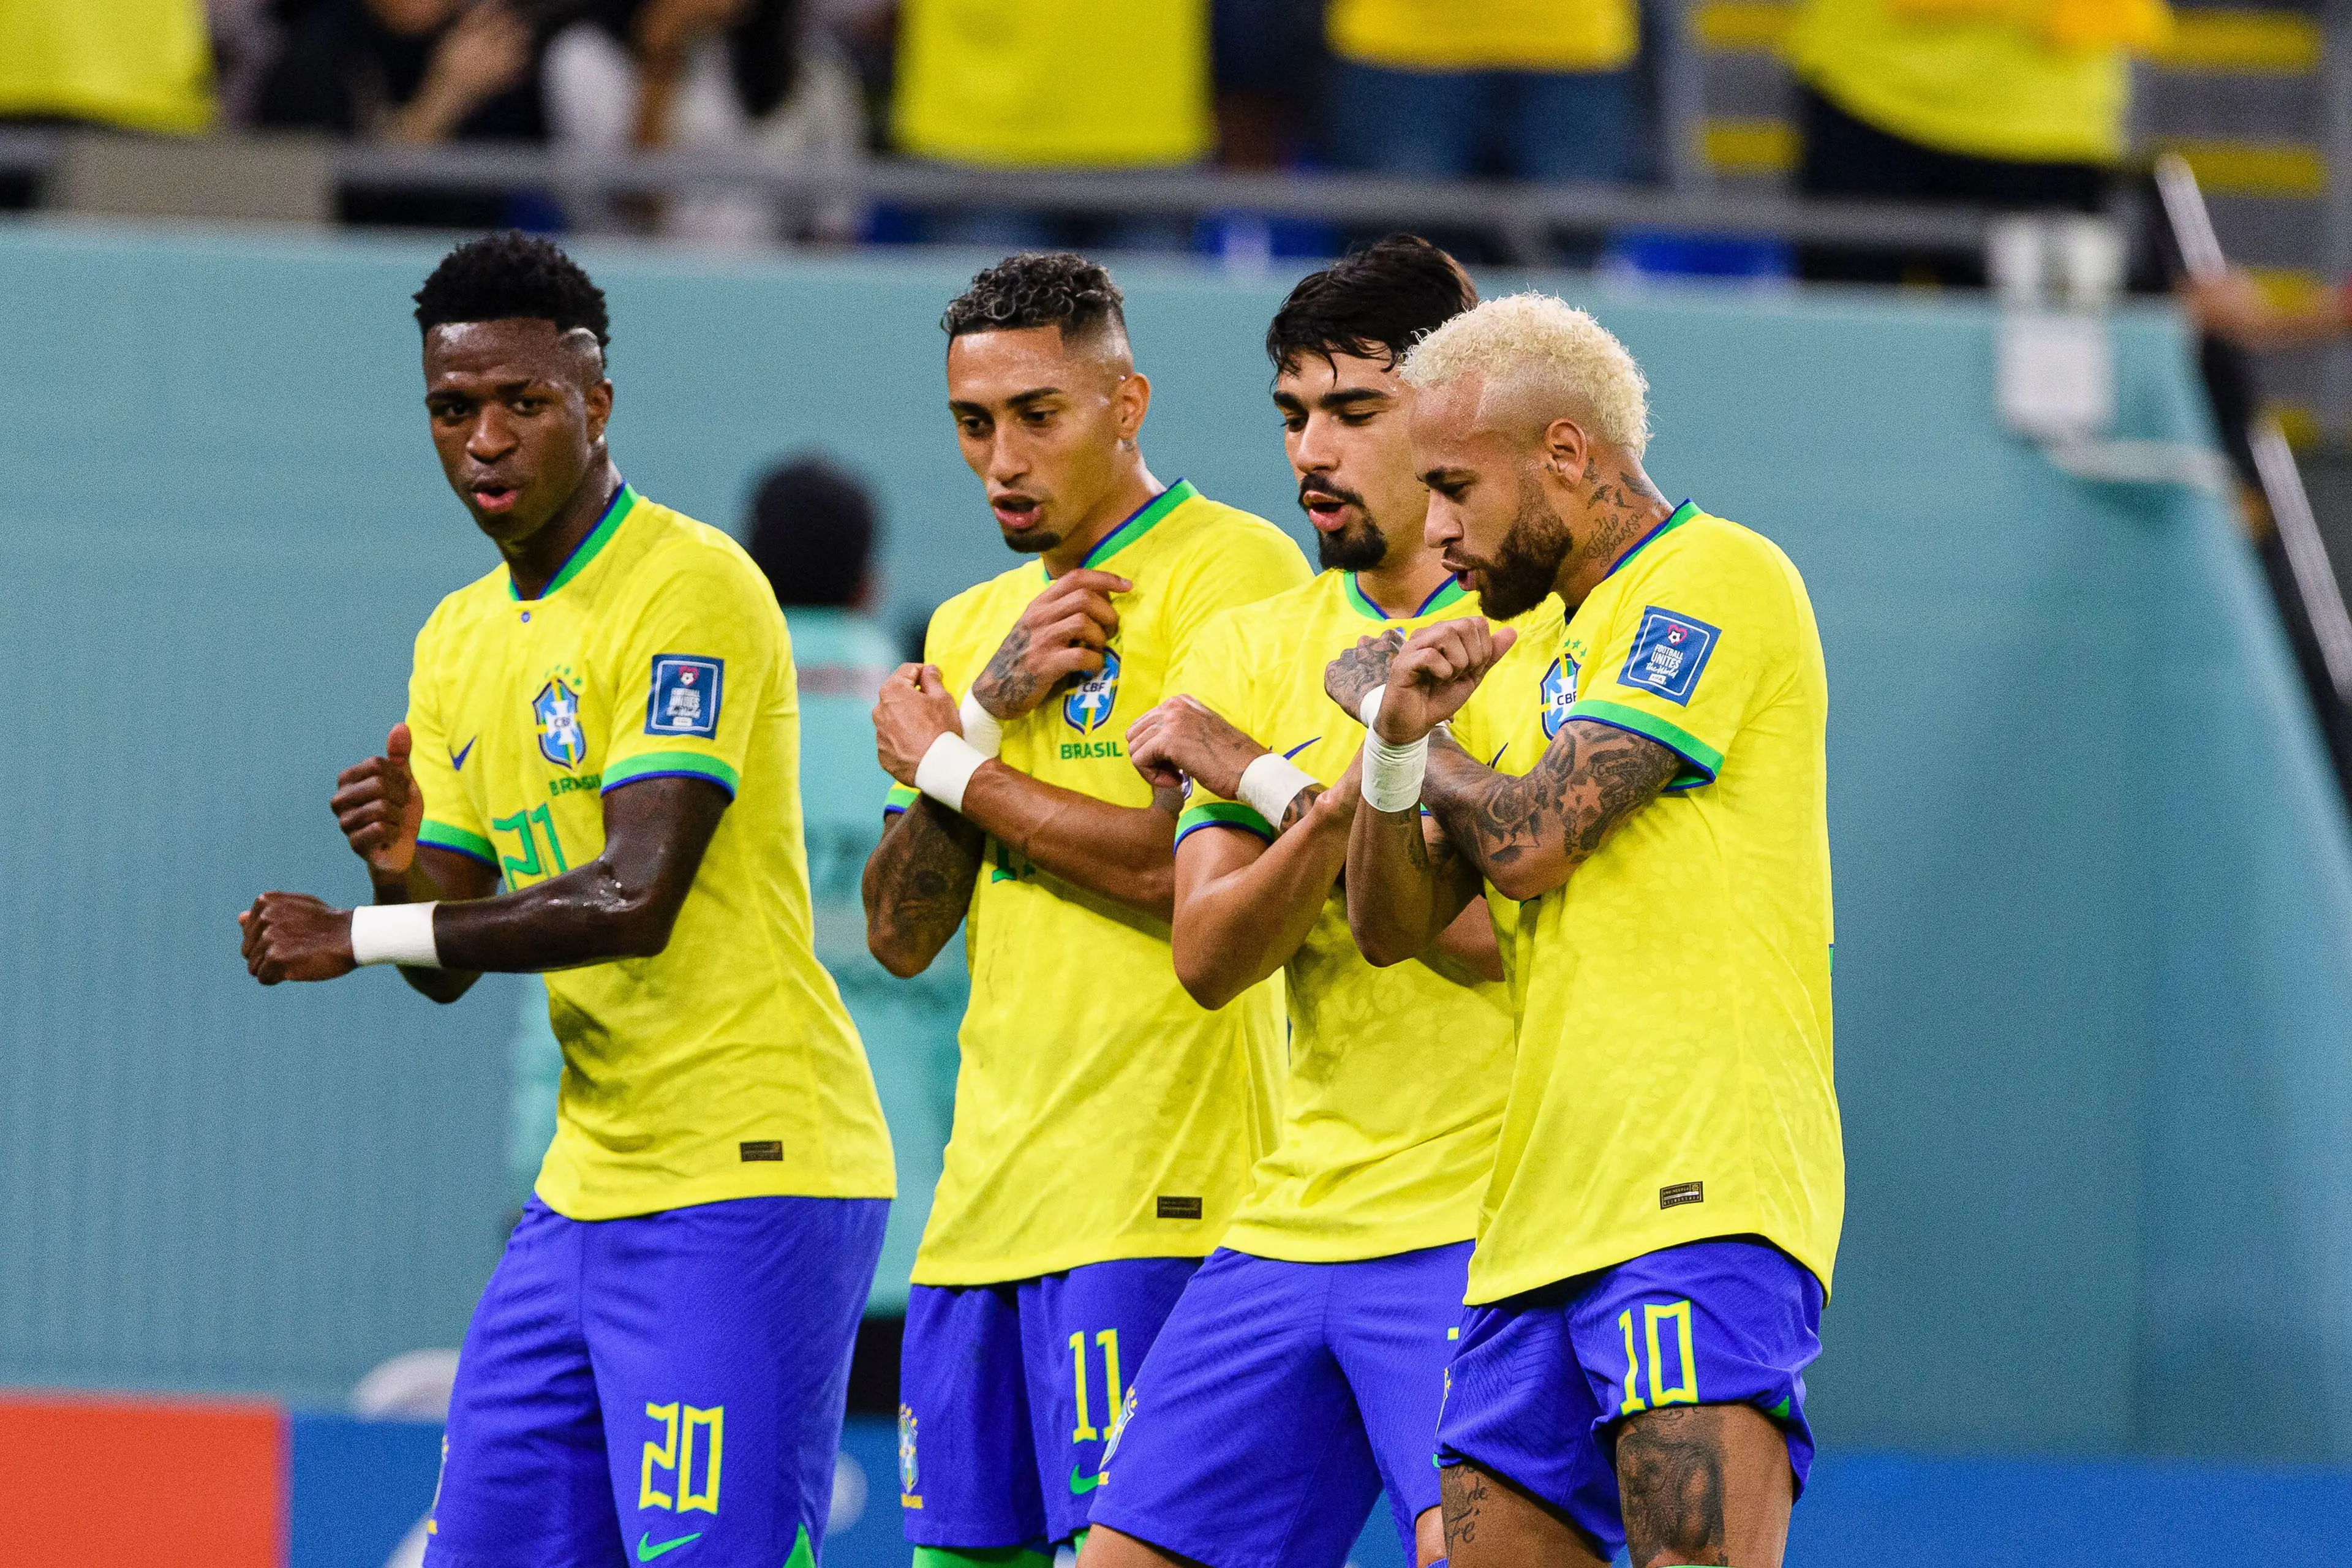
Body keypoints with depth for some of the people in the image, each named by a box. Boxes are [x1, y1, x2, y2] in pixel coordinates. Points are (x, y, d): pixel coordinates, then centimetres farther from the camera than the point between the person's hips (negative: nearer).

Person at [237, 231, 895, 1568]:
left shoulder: (694, 590, -11)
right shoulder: (461, 641, 15)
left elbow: (637, 898, -20)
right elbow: (453, 962, 17)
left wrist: (362, 937, -14)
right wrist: (402, 869, -7)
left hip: (748, 1174, -9)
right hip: (587, 1191, 9)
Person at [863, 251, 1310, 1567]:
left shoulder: (1230, 570, -5)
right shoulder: (975, 625, 19)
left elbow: (1185, 871, -16)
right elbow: (901, 934, 11)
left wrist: (951, 766, -3)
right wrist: (986, 707, -3)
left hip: (1156, 1200, -8)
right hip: (988, 1198, 8)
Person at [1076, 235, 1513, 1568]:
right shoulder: (1253, 648, 12)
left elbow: (1496, 927, -17)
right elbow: (1208, 956, 2)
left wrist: (1268, 778, -10)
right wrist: (1330, 816, -19)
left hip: (1478, 1228, -6)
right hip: (1298, 1210, 7)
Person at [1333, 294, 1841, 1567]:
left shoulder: (1714, 581, -5)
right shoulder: (1526, 643, 21)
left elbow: (1531, 842, -14)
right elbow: (1391, 926, 14)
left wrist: (1387, 708, 5)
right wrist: (1395, 746, -7)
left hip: (1703, 1193, -9)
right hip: (1544, 1216, 9)